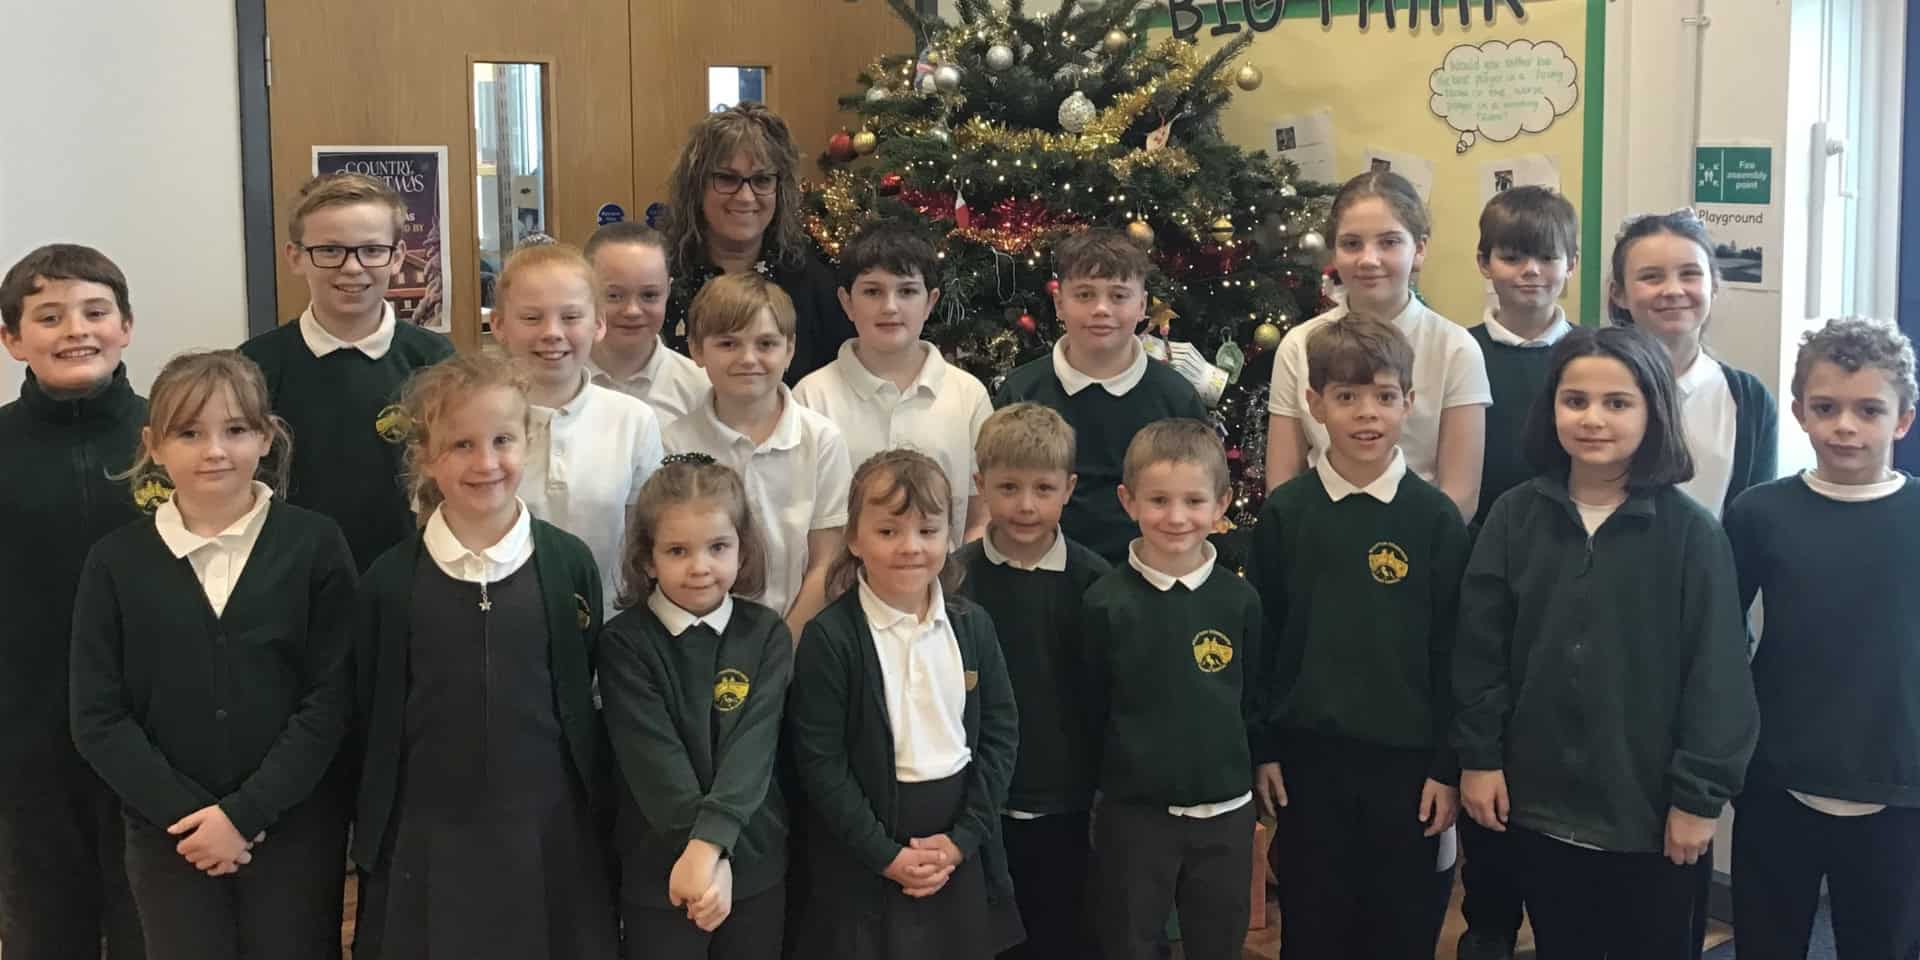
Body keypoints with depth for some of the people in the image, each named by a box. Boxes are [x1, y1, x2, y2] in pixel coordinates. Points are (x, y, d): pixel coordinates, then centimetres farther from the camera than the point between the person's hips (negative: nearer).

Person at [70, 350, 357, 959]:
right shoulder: (116, 562, 0)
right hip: (170, 837, 1)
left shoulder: (314, 545, -4)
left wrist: (245, 813, -13)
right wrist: (187, 814, -12)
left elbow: (330, 700, -7)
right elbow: (98, 719, -2)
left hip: (297, 831, -1)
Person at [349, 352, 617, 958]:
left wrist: (598, 814, 7)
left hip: (551, 841, 0)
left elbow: (582, 701, 5)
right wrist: (371, 843, 4)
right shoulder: (390, 581, -3)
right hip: (426, 849, 0)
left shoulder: (569, 564, -2)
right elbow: (371, 724, 3)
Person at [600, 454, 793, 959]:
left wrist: (710, 842, -26)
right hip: (658, 871, -2)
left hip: (756, 865, 2)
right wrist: (701, 852, -24)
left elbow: (754, 746, -13)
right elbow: (654, 759, -15)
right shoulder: (625, 643, -7)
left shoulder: (767, 635, -1)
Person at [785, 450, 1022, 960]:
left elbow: (1001, 734, 4)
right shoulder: (829, 637, -11)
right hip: (861, 859, -4)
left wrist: (963, 838, -5)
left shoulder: (973, 625, 2)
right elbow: (820, 759, -12)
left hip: (959, 850, 4)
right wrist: (885, 855, -13)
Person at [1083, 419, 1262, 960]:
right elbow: (1090, 709, -3)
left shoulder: (1238, 599, -4)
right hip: (1133, 810, -2)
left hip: (1225, 810, 2)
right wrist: (1106, 775, 0)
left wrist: (1250, 767, 9)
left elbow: (1254, 700, 7)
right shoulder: (1106, 602, -10)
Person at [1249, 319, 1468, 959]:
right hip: (1308, 756, 1)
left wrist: (1448, 765, -4)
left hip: (1407, 759, -1)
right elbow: (1259, 639, 2)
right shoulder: (1285, 513, -2)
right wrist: (1262, 749, 1)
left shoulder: (1436, 518, -4)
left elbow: (1452, 651, -3)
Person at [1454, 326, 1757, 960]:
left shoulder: (1690, 531, -9)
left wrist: (1700, 794, -9)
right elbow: (1480, 647, 3)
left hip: (1650, 807, -2)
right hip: (1538, 798, 2)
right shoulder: (1515, 516, -2)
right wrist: (1478, 756, 0)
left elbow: (1716, 671, -8)